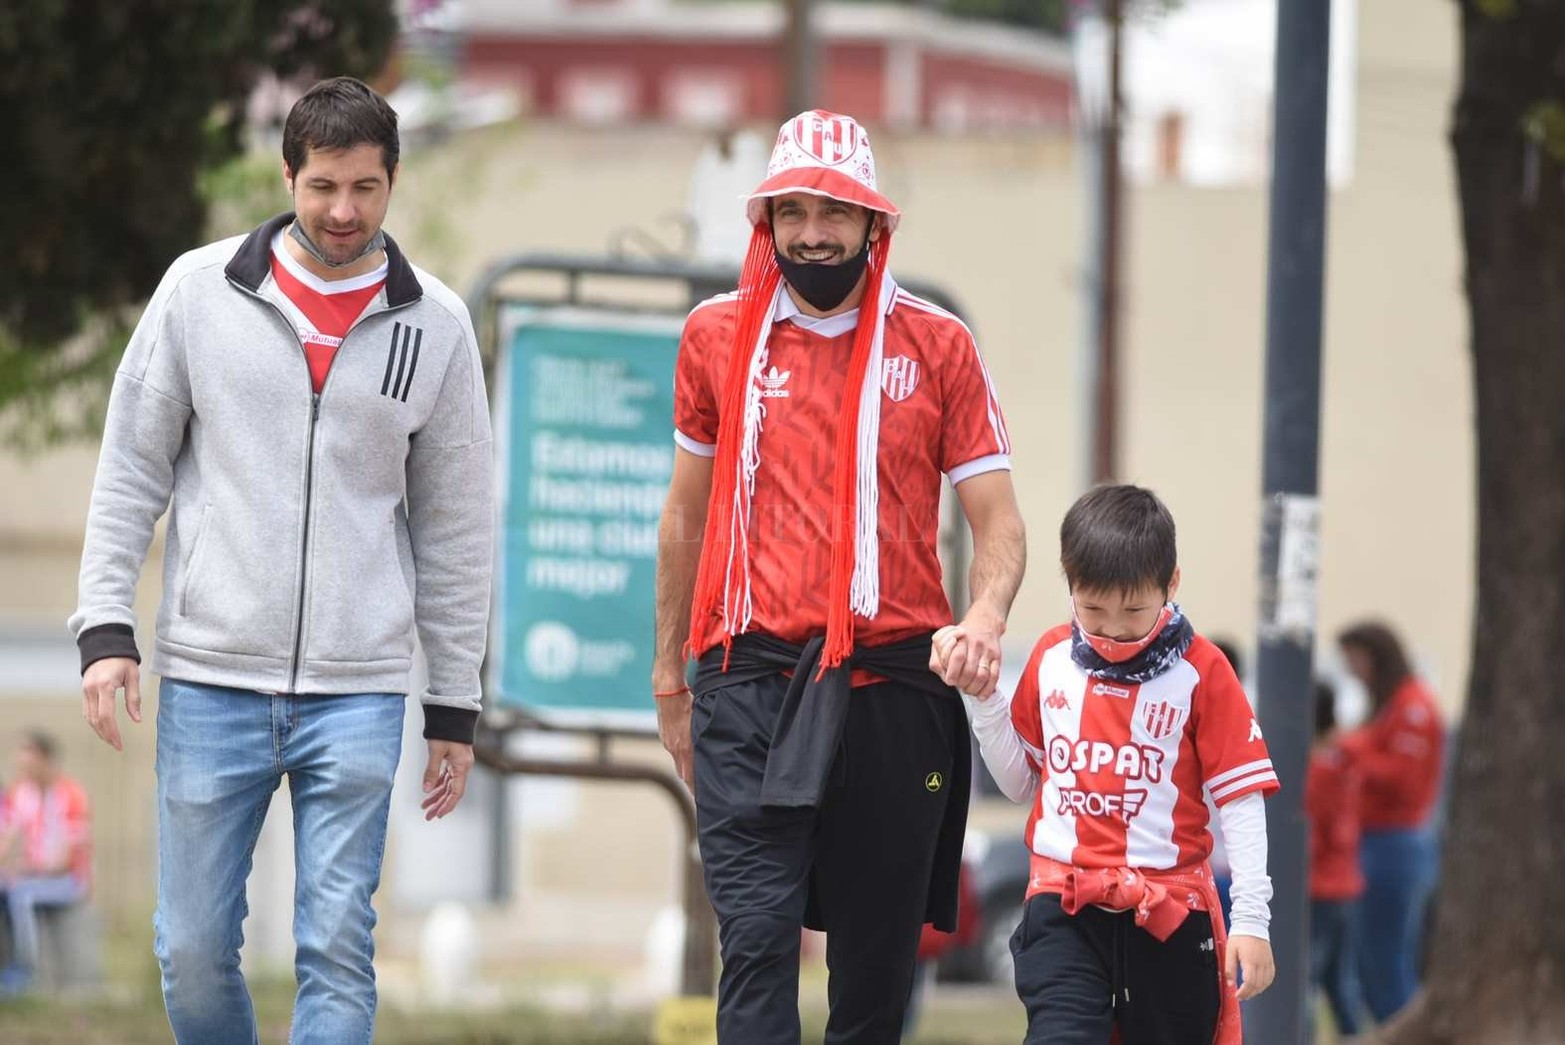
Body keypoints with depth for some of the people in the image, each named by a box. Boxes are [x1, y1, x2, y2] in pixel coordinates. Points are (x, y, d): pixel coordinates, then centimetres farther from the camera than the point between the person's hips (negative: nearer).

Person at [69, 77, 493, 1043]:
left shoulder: (434, 326, 4)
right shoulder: (202, 291, 2)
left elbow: (456, 526, 9)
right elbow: (132, 472, 6)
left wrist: (457, 707, 9)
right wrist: (106, 627, -3)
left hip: (358, 691, 0)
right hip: (211, 681, 0)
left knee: (337, 950, -5)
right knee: (195, 949, 2)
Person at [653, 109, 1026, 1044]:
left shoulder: (937, 345, 4)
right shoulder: (720, 335, 8)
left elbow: (997, 519, 3)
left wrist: (986, 618, -18)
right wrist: (670, 674, 19)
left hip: (894, 681, 0)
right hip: (751, 678, 0)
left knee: (878, 955, 5)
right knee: (757, 936, -12)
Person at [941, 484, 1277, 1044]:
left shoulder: (1200, 671, -5)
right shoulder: (1050, 660, 7)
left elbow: (1239, 798, -4)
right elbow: (1021, 782, 16)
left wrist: (1251, 919, -9)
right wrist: (980, 696, 4)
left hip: (1169, 909, -1)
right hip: (1063, 908, 1)